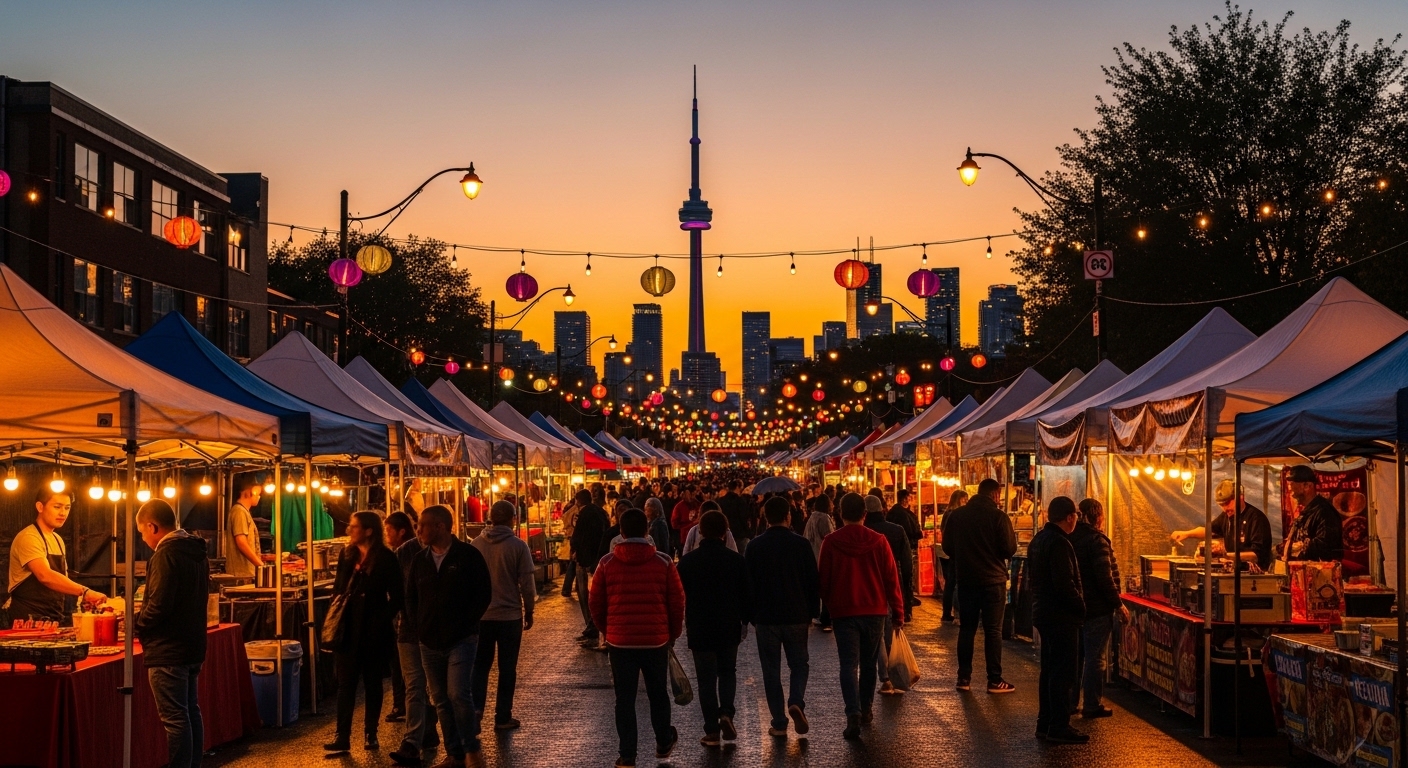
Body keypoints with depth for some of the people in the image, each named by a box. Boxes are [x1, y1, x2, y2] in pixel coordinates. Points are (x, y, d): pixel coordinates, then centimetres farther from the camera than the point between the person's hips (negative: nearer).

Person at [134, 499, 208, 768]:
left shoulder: (166, 554, -17)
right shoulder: (196, 552, 11)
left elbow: (159, 605, -23)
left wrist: (136, 625, -5)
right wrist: (143, 617, 18)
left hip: (168, 650, -10)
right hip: (193, 645, 10)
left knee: (175, 718, -6)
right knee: (191, 712, 15)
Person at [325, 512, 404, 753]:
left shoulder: (386, 559, -8)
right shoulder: (347, 555, 7)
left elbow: (397, 596, -7)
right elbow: (338, 589, 14)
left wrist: (381, 621, -12)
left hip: (374, 632, -4)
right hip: (348, 631, 4)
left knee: (372, 684, 7)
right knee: (345, 683, 1)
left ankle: (371, 735, 15)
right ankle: (343, 736, 0)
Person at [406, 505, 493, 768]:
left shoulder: (468, 556, -5)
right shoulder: (420, 559, 8)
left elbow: (484, 594, -3)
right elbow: (411, 597, 18)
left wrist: (464, 624, -7)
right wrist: (419, 625, 6)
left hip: (460, 640, -5)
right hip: (429, 642, 5)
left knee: (458, 694, -14)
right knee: (441, 700, 7)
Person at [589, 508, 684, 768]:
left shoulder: (607, 563, -4)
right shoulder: (663, 562, -4)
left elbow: (596, 604, 2)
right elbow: (677, 602, -1)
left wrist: (607, 630, 18)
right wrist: (673, 634, 13)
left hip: (620, 640, 0)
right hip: (656, 640, 1)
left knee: (624, 699, 7)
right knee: (658, 694, 19)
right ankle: (664, 743, 33)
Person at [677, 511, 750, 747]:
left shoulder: (687, 561, -5)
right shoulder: (736, 560, -3)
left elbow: (680, 596, -1)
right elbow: (746, 594, 0)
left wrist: (685, 623, 10)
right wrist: (744, 621, 12)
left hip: (699, 628, -1)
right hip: (730, 627, 1)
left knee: (706, 678, 5)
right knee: (728, 672, 18)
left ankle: (712, 731, 3)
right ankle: (726, 712, -4)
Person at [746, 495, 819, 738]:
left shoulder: (755, 546, -3)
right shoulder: (801, 544, -3)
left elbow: (748, 584, 0)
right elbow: (814, 583, 0)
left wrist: (750, 615, 9)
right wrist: (811, 614, 9)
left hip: (765, 618, 0)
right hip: (797, 617, 0)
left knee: (771, 670, 7)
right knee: (799, 664, 15)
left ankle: (779, 723, 5)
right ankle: (796, 702, -10)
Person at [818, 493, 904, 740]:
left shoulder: (831, 543, -6)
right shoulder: (878, 541, -4)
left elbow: (823, 579, 0)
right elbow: (891, 578, -1)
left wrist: (829, 604, 18)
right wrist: (897, 612, 7)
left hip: (844, 611, -2)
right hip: (875, 610, 2)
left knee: (849, 664, -4)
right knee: (869, 663, 18)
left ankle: (853, 714, -19)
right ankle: (865, 709, 27)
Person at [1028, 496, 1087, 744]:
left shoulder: (1038, 539, 11)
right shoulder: (1059, 543, -20)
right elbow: (1065, 584, -25)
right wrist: (1080, 607, -11)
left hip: (1043, 612, 10)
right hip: (1061, 616, -10)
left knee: (1049, 669, 16)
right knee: (1063, 673, -5)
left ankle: (1045, 723, 21)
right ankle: (1059, 727, -3)